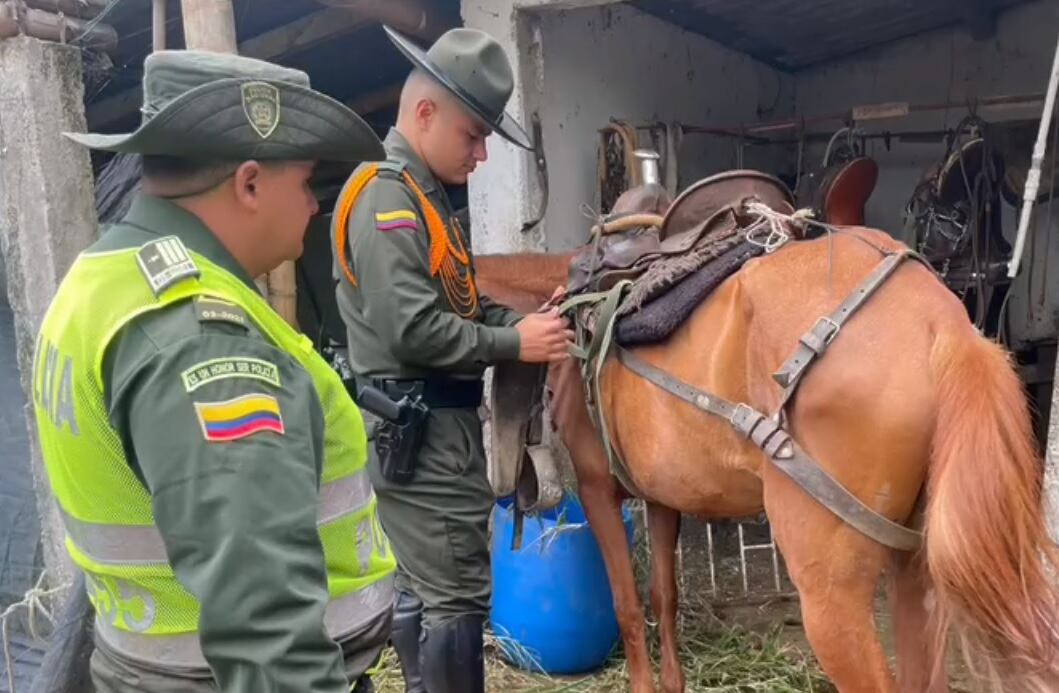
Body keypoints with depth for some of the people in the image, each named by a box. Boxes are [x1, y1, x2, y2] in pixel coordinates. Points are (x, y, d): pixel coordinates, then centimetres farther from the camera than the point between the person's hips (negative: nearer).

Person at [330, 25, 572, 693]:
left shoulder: (424, 194, 14)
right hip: (419, 428, -10)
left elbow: (459, 303, 18)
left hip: (432, 425, 10)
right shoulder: (386, 195, -16)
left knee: (420, 586, 19)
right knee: (457, 593, -3)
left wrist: (523, 319, 1)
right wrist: (515, 344, -16)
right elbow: (412, 330, -25)